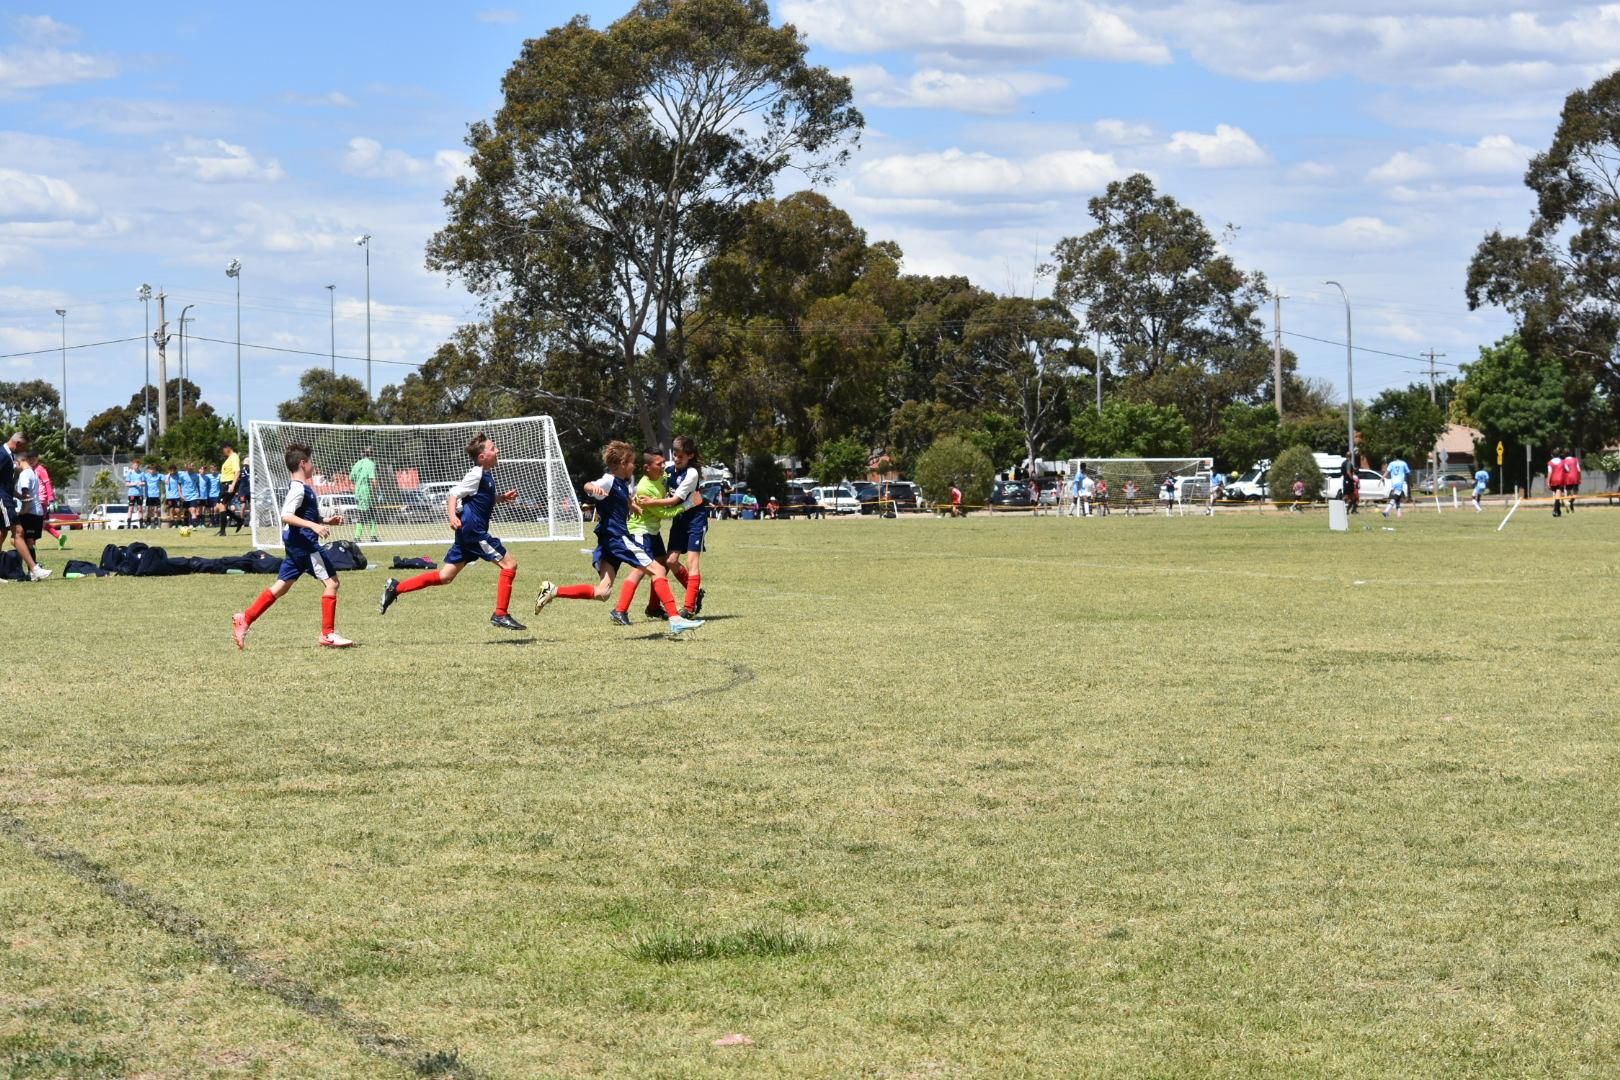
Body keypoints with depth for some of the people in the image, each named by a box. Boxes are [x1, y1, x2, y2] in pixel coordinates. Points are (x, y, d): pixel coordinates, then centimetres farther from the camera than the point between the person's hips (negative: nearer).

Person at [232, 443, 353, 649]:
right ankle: (328, 633, -5)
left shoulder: (300, 487, 18)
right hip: (304, 541, -10)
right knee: (331, 581, -6)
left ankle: (245, 619, 9)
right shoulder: (299, 488, -14)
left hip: (296, 544, 10)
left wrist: (327, 521, 18)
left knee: (282, 586, 11)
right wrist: (313, 525, -30)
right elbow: (286, 516, -24)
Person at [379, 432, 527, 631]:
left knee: (445, 576, 9)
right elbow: (454, 494, -17)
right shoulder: (477, 474, -11)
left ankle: (396, 587, 7)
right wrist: (453, 516, -32)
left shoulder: (486, 474, 18)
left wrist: (501, 498, 19)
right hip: (473, 530, -10)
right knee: (509, 564, -6)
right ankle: (501, 615, -5)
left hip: (467, 532, 10)